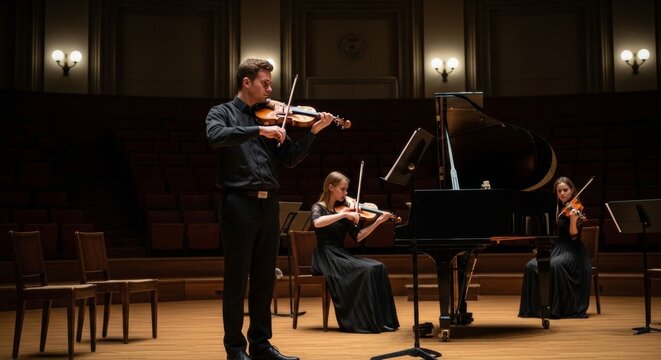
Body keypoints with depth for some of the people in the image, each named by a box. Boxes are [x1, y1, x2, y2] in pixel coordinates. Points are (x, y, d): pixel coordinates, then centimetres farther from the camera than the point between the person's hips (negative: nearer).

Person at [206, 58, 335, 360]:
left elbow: (289, 159, 11)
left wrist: (313, 132, 0)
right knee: (237, 280, 0)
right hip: (239, 202, -5)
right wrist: (259, 130, -25)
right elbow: (215, 137, -22)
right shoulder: (221, 113, 2)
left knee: (264, 280, 10)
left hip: (268, 203, 5)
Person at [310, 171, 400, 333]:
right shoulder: (319, 207, -2)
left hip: (342, 255, 6)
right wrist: (344, 214, -29)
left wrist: (378, 221, 0)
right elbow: (317, 223, -27)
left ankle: (382, 320, -17)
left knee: (378, 268, -15)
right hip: (326, 258, -6)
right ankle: (366, 322, -21)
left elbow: (357, 237, 9)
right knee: (366, 270, -26)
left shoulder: (343, 209, 15)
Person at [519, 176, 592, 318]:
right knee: (532, 266, -22)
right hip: (555, 248, 5)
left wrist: (573, 219, -33)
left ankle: (559, 307, -27)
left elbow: (574, 236, -16)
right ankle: (536, 306, -15)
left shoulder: (576, 209, -5)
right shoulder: (558, 208, 13)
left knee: (555, 264, -37)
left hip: (571, 250, -5)